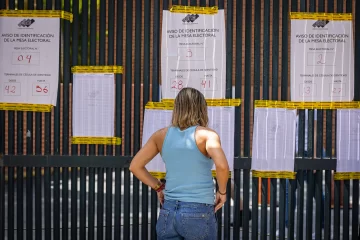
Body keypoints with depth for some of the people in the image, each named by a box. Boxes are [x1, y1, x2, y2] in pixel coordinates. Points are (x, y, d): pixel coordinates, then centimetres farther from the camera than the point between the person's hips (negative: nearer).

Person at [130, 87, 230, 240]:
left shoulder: (162, 135, 6)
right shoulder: (206, 134, -6)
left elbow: (135, 166, 7)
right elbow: (222, 166, -22)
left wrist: (159, 187, 13)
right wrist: (222, 192, -6)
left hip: (168, 212, 4)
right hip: (199, 214, -4)